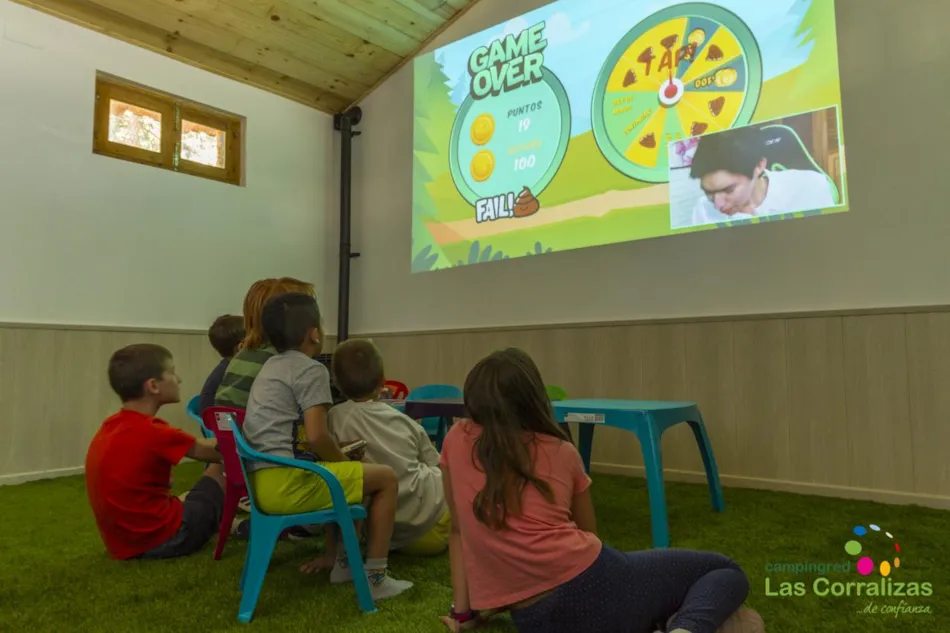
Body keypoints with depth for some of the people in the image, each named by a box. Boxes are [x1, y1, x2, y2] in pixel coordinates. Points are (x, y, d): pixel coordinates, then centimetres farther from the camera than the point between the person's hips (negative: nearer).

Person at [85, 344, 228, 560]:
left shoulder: (112, 426, 1)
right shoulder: (153, 432, -23)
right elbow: (212, 452, -9)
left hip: (123, 542, 8)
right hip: (161, 540, -8)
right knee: (221, 470, 7)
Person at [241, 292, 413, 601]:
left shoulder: (270, 367, 19)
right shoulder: (311, 370, -9)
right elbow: (316, 436, -19)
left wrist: (338, 458, 26)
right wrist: (344, 461, 1)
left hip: (262, 481, 9)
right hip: (286, 482, -9)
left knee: (343, 476, 30)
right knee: (386, 477, 1)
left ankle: (342, 561, 32)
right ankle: (376, 576, 4)